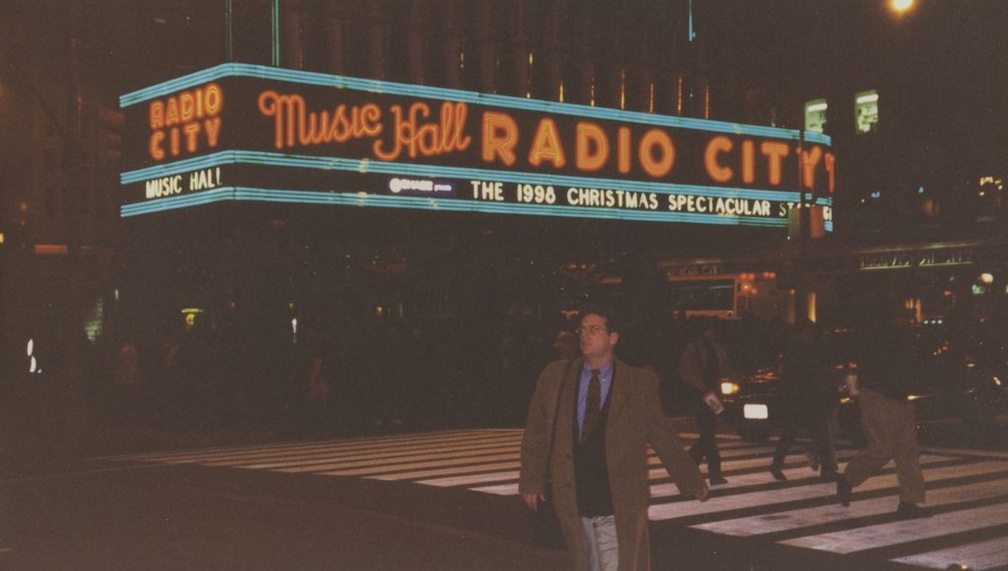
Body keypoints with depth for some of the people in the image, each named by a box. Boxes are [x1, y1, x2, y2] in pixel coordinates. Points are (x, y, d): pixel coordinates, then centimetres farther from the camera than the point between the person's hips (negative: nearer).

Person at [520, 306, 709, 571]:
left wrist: (692, 482, 10)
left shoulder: (640, 383, 0)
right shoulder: (554, 377, 6)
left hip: (618, 505, -3)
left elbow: (663, 435, 7)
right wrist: (532, 481, 3)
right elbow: (536, 434, 9)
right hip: (573, 502, 3)